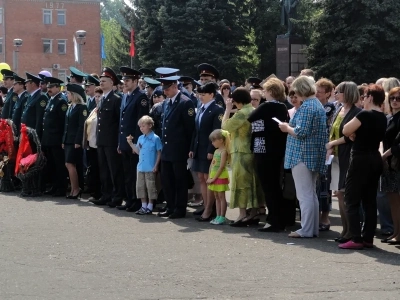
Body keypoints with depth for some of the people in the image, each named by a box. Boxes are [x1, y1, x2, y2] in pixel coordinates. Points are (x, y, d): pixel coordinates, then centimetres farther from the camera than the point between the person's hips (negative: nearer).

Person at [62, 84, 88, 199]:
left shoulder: (82, 107, -10)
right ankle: (75, 189, 11)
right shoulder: (70, 107, 16)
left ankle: (76, 189, -4)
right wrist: (64, 140, 14)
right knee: (71, 165, 7)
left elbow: (82, 126, -15)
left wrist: (78, 142, -19)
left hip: (75, 141, -8)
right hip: (68, 141, 8)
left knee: (69, 164, -11)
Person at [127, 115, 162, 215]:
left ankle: (150, 207, 10)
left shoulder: (155, 138, -10)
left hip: (150, 168, -7)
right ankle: (143, 206, 20)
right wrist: (130, 143, 3)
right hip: (141, 167, 7)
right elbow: (138, 151, 14)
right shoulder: (140, 138, 9)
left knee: (150, 187, 1)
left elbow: (159, 153, -7)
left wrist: (156, 165, -11)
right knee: (140, 186, 10)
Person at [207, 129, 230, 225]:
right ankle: (218, 216, 14)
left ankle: (222, 217, -3)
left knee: (221, 196, -5)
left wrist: (214, 178, -17)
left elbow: (221, 167, -18)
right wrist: (209, 177, 5)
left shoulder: (224, 151, -13)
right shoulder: (216, 151, 12)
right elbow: (211, 165, 13)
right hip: (214, 177, 9)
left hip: (221, 177, -9)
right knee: (217, 197, 10)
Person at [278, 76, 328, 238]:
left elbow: (301, 132, -22)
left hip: (302, 155, -10)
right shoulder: (319, 105, 14)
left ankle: (306, 230, -5)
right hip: (316, 155, 10)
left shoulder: (306, 107, -16)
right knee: (311, 193, 14)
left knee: (304, 194, -6)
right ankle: (313, 228, 18)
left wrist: (287, 128, -6)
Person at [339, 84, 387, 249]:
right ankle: (368, 238, 12)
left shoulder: (365, 114, -16)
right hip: (375, 159, 8)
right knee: (369, 200, 11)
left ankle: (356, 239, -7)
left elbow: (346, 131, -13)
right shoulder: (382, 118, 10)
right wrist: (357, 134, 5)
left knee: (352, 199, -3)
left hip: (361, 159, -8)